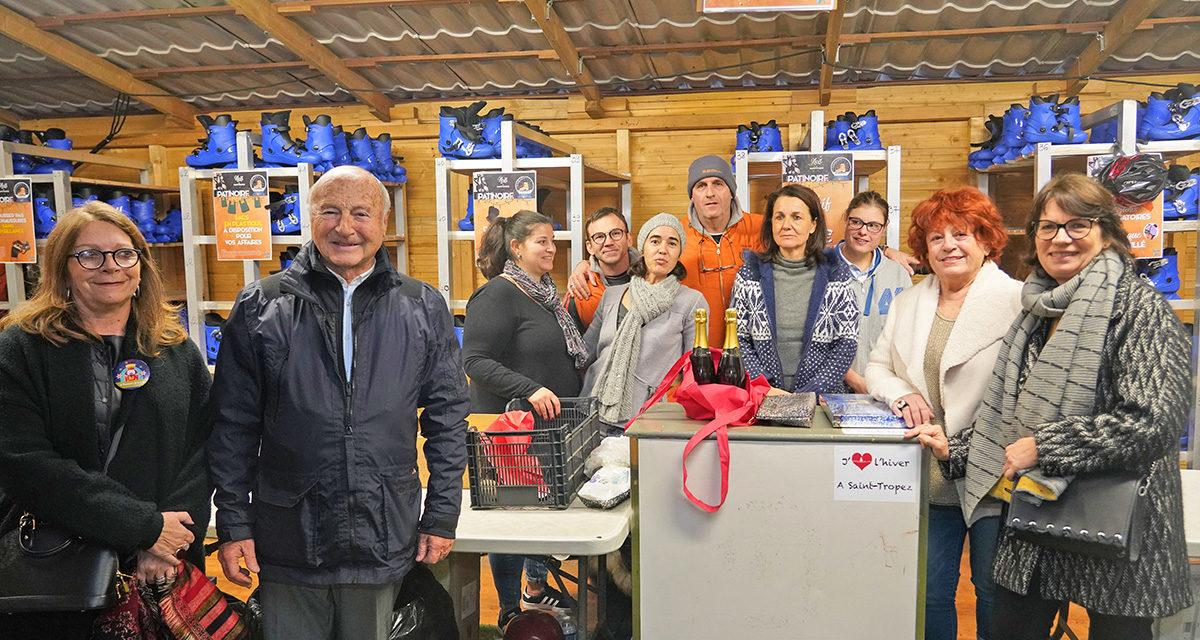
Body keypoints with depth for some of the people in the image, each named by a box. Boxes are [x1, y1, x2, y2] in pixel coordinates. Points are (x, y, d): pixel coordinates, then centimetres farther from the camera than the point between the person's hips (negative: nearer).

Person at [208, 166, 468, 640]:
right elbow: (233, 426, 2)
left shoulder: (423, 308, 2)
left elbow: (448, 418, 4)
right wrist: (234, 525, -1)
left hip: (384, 545, 1)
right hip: (287, 544, 0)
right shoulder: (260, 307, 0)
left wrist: (442, 516, 2)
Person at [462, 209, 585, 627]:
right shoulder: (497, 295, -14)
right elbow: (476, 360, -21)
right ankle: (510, 610, 17)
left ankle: (536, 587, 38)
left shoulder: (545, 292, 14)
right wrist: (529, 390, -30)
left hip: (552, 421, 9)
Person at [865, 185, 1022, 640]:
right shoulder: (908, 302, 11)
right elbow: (878, 366, 15)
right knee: (929, 593, 14)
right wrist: (900, 394, -7)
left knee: (993, 594, 11)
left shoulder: (1017, 300, -9)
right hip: (929, 478, 5)